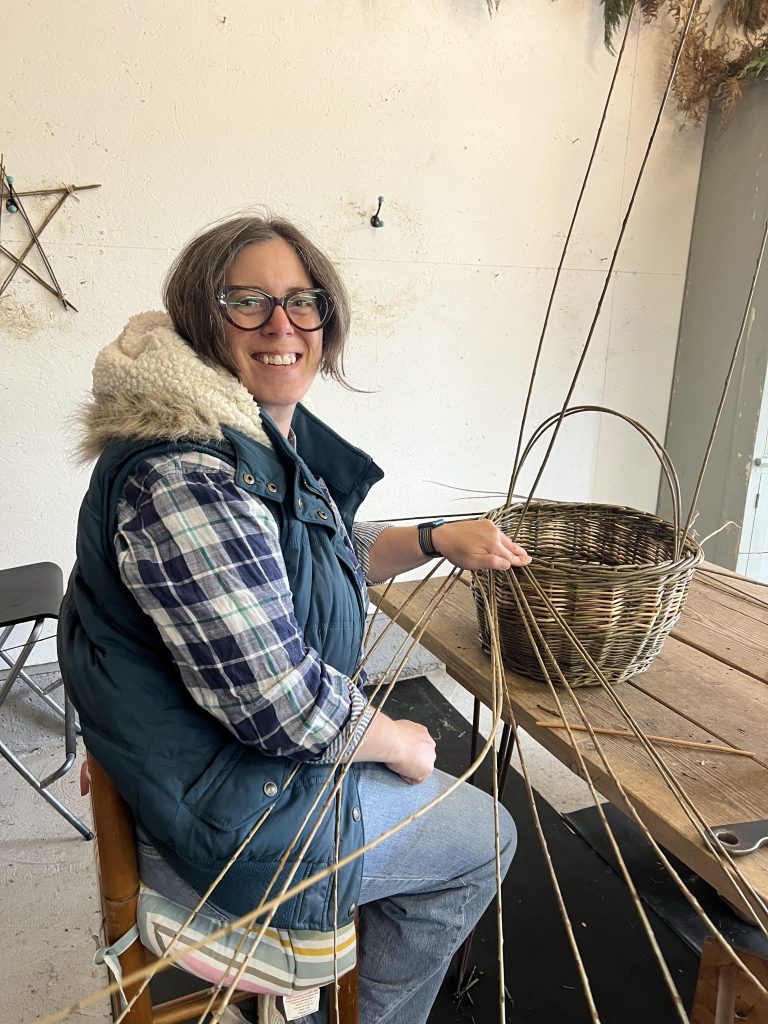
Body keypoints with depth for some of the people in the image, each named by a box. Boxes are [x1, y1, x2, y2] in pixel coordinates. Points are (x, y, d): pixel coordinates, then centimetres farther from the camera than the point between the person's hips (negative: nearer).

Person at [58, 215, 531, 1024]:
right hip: (233, 816, -9)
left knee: (435, 788, 28)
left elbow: (334, 554, 14)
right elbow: (286, 705, -31)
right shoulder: (182, 481, -33)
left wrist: (436, 540, -2)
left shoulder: (273, 438, -1)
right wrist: (402, 744, -13)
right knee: (484, 839, 9)